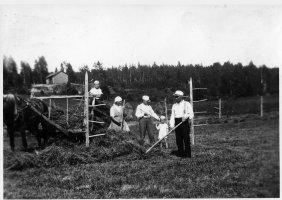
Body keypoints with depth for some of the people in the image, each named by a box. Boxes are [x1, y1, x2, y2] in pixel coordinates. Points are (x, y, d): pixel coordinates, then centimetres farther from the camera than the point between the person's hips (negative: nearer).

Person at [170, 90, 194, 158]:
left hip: (185, 122, -5)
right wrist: (172, 125, 1)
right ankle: (180, 153, 12)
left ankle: (187, 154, 0)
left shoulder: (187, 104, 2)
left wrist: (186, 117, -23)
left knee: (186, 138, -6)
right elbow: (172, 115, 12)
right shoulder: (174, 105, 16)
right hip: (177, 122, 5)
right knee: (178, 139, 4)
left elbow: (191, 114, -3)